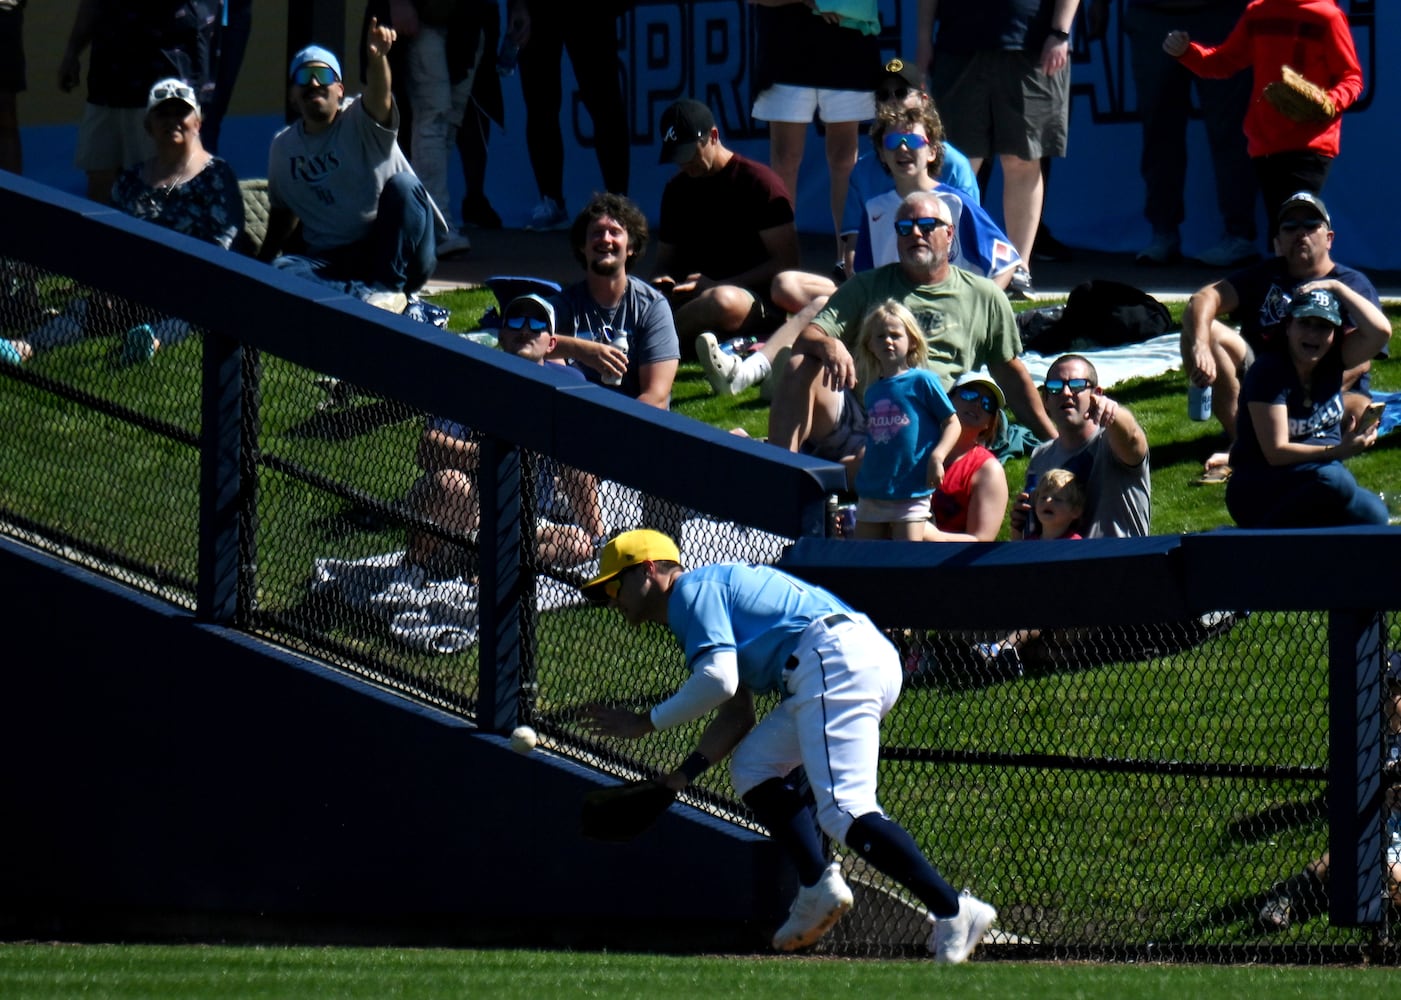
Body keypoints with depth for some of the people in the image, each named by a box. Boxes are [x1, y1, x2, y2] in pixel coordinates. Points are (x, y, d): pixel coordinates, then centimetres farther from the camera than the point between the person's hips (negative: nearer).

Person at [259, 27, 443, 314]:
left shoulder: (360, 121, -5)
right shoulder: (284, 146, 9)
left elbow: (378, 97, -30)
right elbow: (282, 215, 21)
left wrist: (377, 59, -52)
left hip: (398, 255, -2)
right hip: (331, 262, 2)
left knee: (402, 185, -31)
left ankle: (386, 288, -27)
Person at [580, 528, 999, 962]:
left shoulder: (692, 589, 2)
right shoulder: (714, 589, 31)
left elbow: (718, 681, -12)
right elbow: (737, 717, 28)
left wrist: (646, 722, 0)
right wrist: (682, 774, 19)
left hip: (837, 662, -10)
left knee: (844, 811, -19)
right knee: (753, 767, 18)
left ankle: (954, 911, -27)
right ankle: (818, 890, 6)